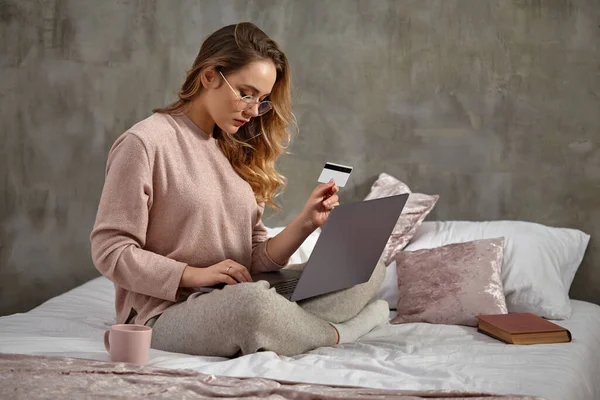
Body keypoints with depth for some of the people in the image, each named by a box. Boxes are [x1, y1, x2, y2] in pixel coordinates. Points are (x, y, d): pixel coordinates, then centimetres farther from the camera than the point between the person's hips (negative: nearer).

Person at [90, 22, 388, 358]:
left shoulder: (234, 151, 15)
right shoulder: (144, 143, -7)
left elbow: (256, 258, 9)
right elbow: (110, 252, -11)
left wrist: (305, 224, -8)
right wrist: (196, 274, -19)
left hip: (237, 302, 7)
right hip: (166, 314, -7)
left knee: (370, 268, -1)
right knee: (253, 302, -38)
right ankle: (336, 334, -10)